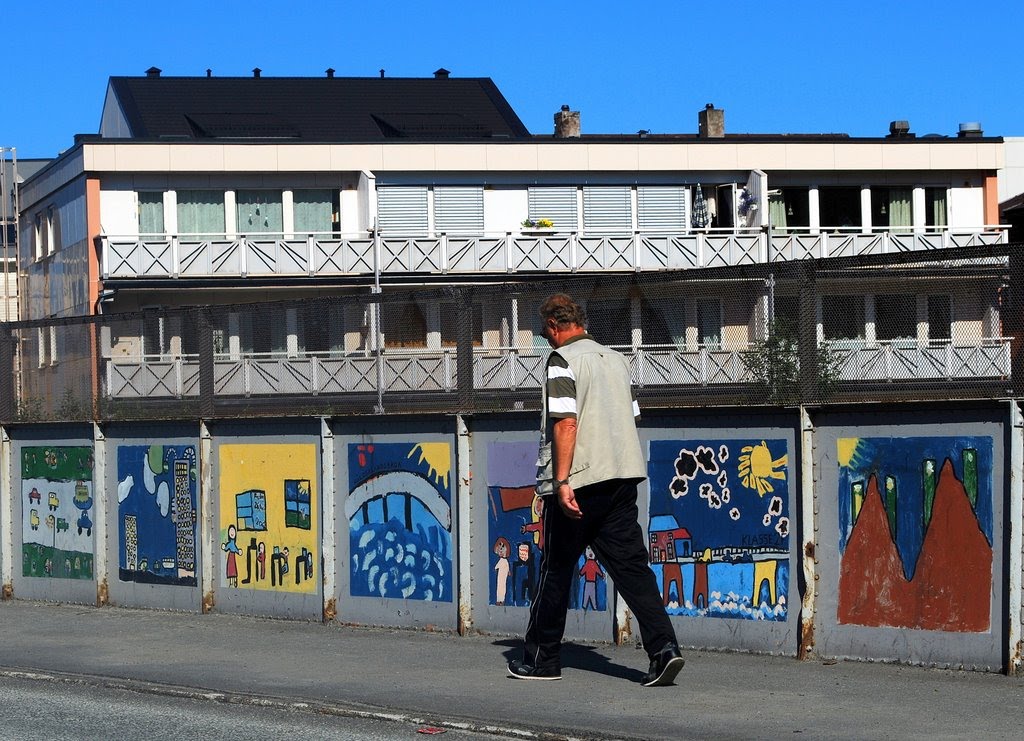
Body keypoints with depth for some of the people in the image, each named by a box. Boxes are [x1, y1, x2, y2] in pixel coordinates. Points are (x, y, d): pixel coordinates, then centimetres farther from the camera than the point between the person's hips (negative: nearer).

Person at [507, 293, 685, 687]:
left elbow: (566, 422, -18)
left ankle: (542, 658, 17)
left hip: (577, 481, -6)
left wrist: (562, 480, -21)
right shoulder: (616, 359, 14)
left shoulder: (563, 360, -8)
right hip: (622, 477, 6)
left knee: (556, 569, 7)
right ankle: (664, 646, -14)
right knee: (631, 565, 1)